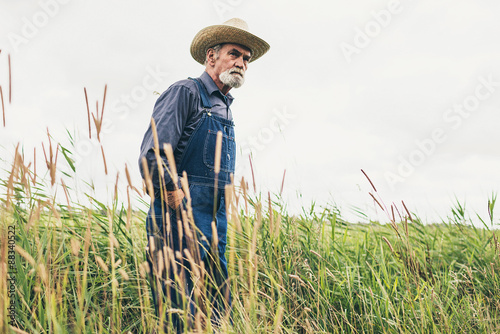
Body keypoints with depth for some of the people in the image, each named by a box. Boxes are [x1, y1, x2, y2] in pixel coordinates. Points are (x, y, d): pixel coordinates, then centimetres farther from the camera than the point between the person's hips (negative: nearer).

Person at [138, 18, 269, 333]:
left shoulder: (225, 108, 20)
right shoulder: (185, 93, -5)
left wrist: (220, 217, 17)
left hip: (215, 223, 8)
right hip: (180, 220, -8)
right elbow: (151, 158, -16)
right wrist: (182, 206, -17)